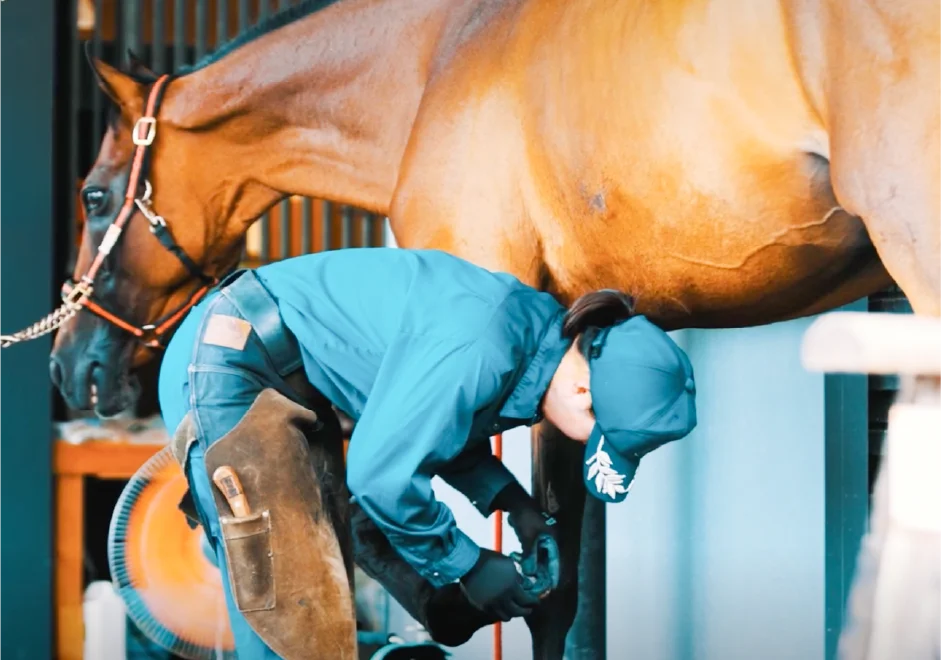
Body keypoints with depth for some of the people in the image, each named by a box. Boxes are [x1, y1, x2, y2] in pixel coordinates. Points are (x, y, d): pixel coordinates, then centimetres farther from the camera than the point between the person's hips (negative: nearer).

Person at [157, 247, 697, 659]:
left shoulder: (540, 336, -2)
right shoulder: (481, 352, -30)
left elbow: (443, 424, 12)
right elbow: (383, 474, -27)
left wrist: (514, 503, -1)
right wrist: (468, 565, -14)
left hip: (291, 383, 9)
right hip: (226, 367, -9)